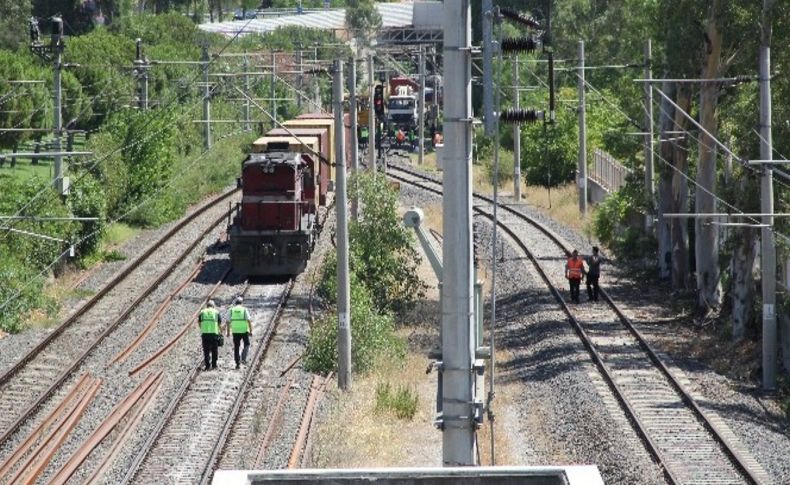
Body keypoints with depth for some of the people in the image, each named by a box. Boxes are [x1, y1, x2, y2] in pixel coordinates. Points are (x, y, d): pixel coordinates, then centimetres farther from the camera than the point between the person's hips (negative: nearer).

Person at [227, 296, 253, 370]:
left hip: (235, 331, 2)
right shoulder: (244, 309, -3)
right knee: (246, 344, 17)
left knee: (236, 347, 10)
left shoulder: (231, 310, 2)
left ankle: (237, 363, 8)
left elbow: (228, 321, 0)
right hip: (244, 330, -2)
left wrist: (228, 332, 7)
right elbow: (249, 321, -8)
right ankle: (243, 358, -3)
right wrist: (251, 331, -4)